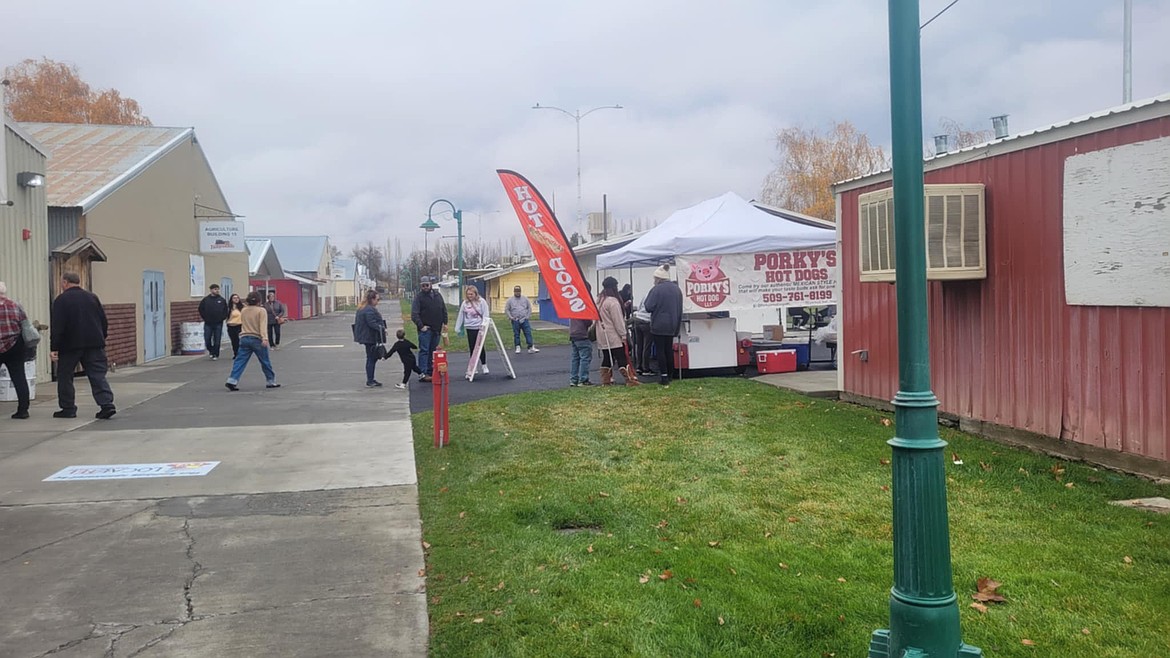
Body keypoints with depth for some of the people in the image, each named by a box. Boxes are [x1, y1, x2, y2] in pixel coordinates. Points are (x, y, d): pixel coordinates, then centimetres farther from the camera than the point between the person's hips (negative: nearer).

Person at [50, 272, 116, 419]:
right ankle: (107, 404, -13)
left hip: (70, 345, -4)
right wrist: (101, 340, 19)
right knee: (98, 376, 1)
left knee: (64, 376, 11)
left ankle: (68, 409, 13)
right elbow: (104, 322, 11)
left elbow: (56, 326, -9)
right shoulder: (92, 297, 9)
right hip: (94, 344, 4)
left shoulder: (61, 300, -4)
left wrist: (53, 348, -7)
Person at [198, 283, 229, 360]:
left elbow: (226, 310, 7)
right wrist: (205, 318, 3)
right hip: (208, 324, 0)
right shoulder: (205, 300, 2)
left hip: (218, 324, 0)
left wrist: (222, 318, -3)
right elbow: (201, 309, 9)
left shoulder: (222, 300, 3)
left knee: (217, 341, 2)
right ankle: (211, 350, 26)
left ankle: (215, 355, 12)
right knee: (207, 339, 1)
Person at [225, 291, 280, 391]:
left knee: (240, 361, 2)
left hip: (244, 338, 4)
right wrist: (264, 339, -24)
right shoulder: (261, 310, -7)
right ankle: (271, 381, 16)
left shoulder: (243, 311, 10)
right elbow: (262, 326, -17)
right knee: (265, 362, 8)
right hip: (257, 339, -4)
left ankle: (232, 380, -11)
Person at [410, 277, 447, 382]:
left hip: (436, 329, 6)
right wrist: (421, 326, -17)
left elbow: (444, 310, 18)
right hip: (425, 329, -6)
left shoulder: (437, 295, 13)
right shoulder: (418, 297, -5)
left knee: (433, 352, 9)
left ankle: (430, 372, 16)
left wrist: (445, 323, 10)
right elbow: (414, 314, -11)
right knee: (424, 351, -10)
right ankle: (422, 374, -13)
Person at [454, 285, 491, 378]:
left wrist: (484, 324, -19)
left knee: (481, 347, -1)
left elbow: (485, 315, -7)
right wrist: (457, 328, 8)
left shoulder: (482, 302, -5)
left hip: (480, 328, -3)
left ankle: (484, 365, 16)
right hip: (470, 328, 3)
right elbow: (460, 316, 8)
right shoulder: (465, 303, 4)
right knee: (472, 348, 6)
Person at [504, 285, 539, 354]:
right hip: (515, 321, 0)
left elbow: (529, 308, 13)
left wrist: (528, 316, 2)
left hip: (524, 320, 1)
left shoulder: (525, 299, 10)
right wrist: (510, 317, -5)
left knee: (528, 333, -6)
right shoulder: (510, 300, 6)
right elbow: (506, 310, 6)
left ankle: (531, 347, -8)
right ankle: (517, 347, 11)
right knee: (516, 334, 2)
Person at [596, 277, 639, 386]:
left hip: (603, 337, 8)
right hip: (614, 336, -8)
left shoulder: (599, 300, 13)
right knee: (622, 358, -7)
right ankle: (630, 380, -7)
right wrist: (623, 335, -11)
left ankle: (605, 381, 11)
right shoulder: (613, 301, -15)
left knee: (607, 358, 11)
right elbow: (618, 321, -16)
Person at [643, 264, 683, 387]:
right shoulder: (677, 289, 9)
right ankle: (669, 375, 19)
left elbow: (649, 307, -15)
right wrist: (677, 325, 21)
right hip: (672, 325, 6)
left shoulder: (656, 289, -14)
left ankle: (664, 377, -5)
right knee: (669, 349, 13)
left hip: (659, 326, -6)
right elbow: (680, 309, 15)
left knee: (660, 350, -2)